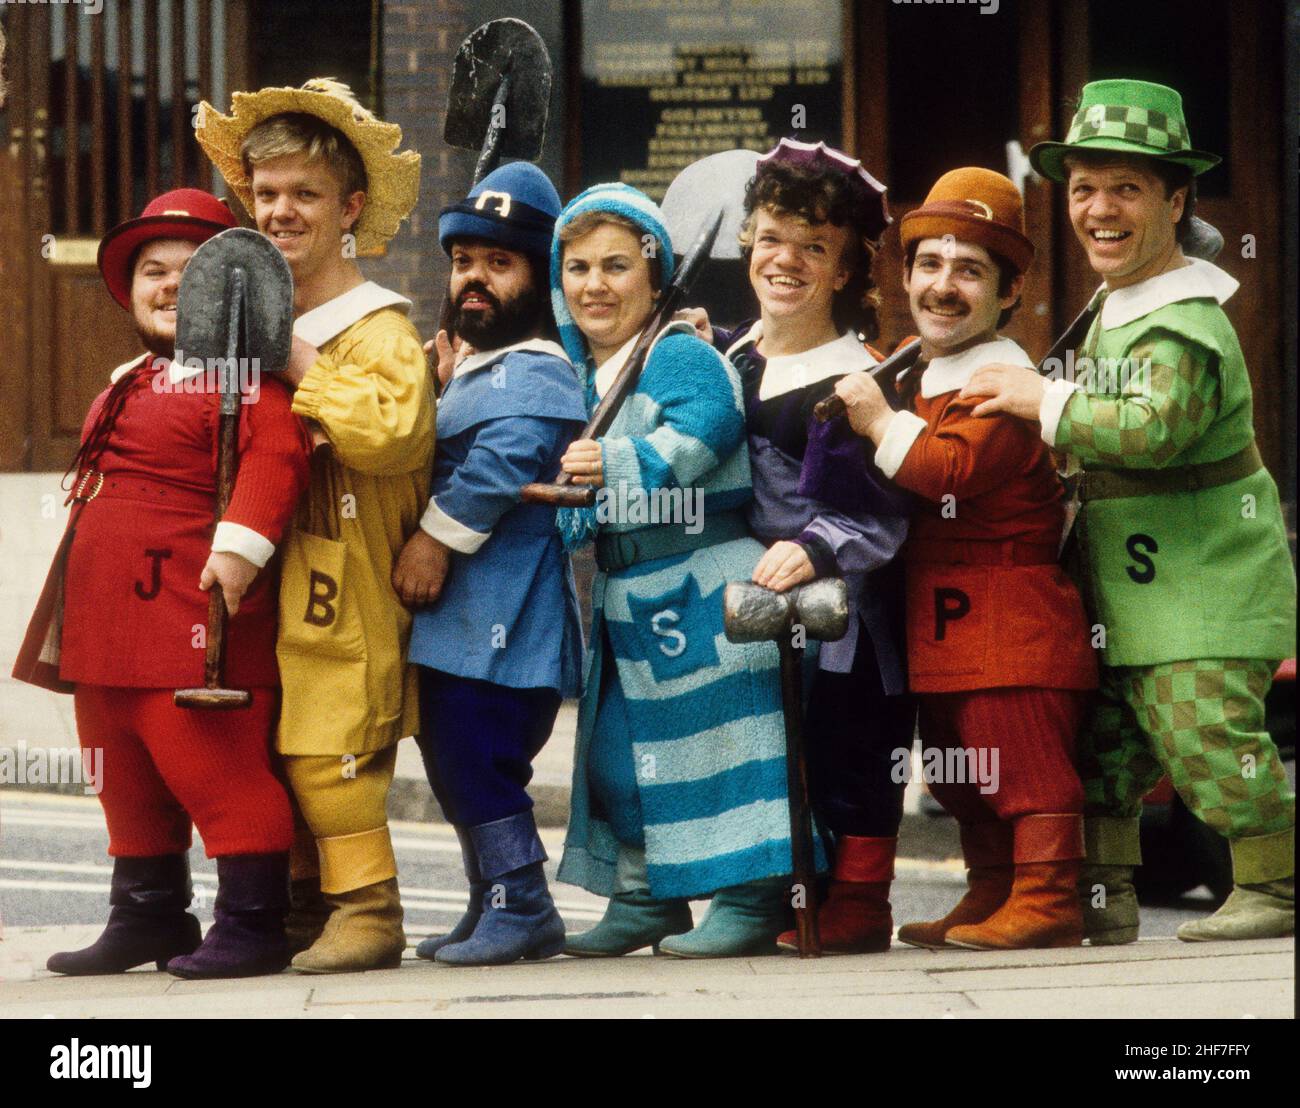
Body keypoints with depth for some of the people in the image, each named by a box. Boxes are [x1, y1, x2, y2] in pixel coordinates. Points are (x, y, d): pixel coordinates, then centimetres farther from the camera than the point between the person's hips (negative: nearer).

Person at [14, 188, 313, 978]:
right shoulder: (129, 384, 20)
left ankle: (254, 921, -4)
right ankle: (148, 914, 29)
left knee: (213, 766, -10)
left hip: (193, 620, -10)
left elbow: (276, 453, -23)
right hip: (111, 619, 10)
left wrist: (242, 542, -32)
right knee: (128, 779, 17)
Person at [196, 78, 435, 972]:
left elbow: (395, 431, -28)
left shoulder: (377, 327, -9)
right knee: (279, 755, 11)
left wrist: (301, 363, -20)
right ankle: (306, 911, 19)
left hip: (346, 595, -8)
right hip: (270, 592, 8)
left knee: (330, 754, -11)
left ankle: (366, 910, -4)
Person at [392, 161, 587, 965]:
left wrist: (438, 538, -22)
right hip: (457, 623, 11)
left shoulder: (535, 375, -12)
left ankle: (519, 908, -4)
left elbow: (503, 461, -27)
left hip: (504, 620, -11)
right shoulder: (477, 373, 23)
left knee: (479, 763, -11)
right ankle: (499, 909, 23)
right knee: (457, 765, 14)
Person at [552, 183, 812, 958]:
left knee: (715, 737, -6)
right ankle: (645, 897, 22)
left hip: (703, 591, -9)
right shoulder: (578, 377, 14)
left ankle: (750, 900, -1)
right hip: (627, 603, 9)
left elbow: (700, 431, -29)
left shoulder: (682, 356, -11)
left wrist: (619, 464, -39)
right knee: (616, 747, 11)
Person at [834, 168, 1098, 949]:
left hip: (1013, 623, -10)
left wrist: (880, 423, -22)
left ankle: (1047, 900, -9)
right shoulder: (919, 379, 17)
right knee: (964, 773, 16)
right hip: (944, 627, 10)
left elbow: (954, 468, -27)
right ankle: (991, 897, 25)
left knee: (1022, 760, -10)